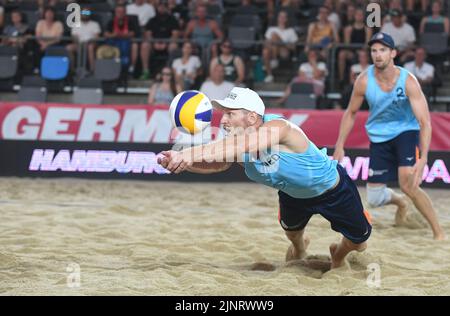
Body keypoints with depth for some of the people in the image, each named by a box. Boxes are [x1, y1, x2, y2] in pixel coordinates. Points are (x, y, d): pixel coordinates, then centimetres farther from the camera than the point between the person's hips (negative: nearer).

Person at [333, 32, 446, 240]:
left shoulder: (408, 81, -24)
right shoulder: (364, 81, -16)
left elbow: (425, 123, -28)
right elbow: (350, 113, 2)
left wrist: (423, 159, -39)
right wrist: (339, 146, -4)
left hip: (406, 132, -3)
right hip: (379, 137, 3)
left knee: (408, 184, -26)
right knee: (374, 199, 3)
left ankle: (439, 233, -11)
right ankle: (400, 202, 41)